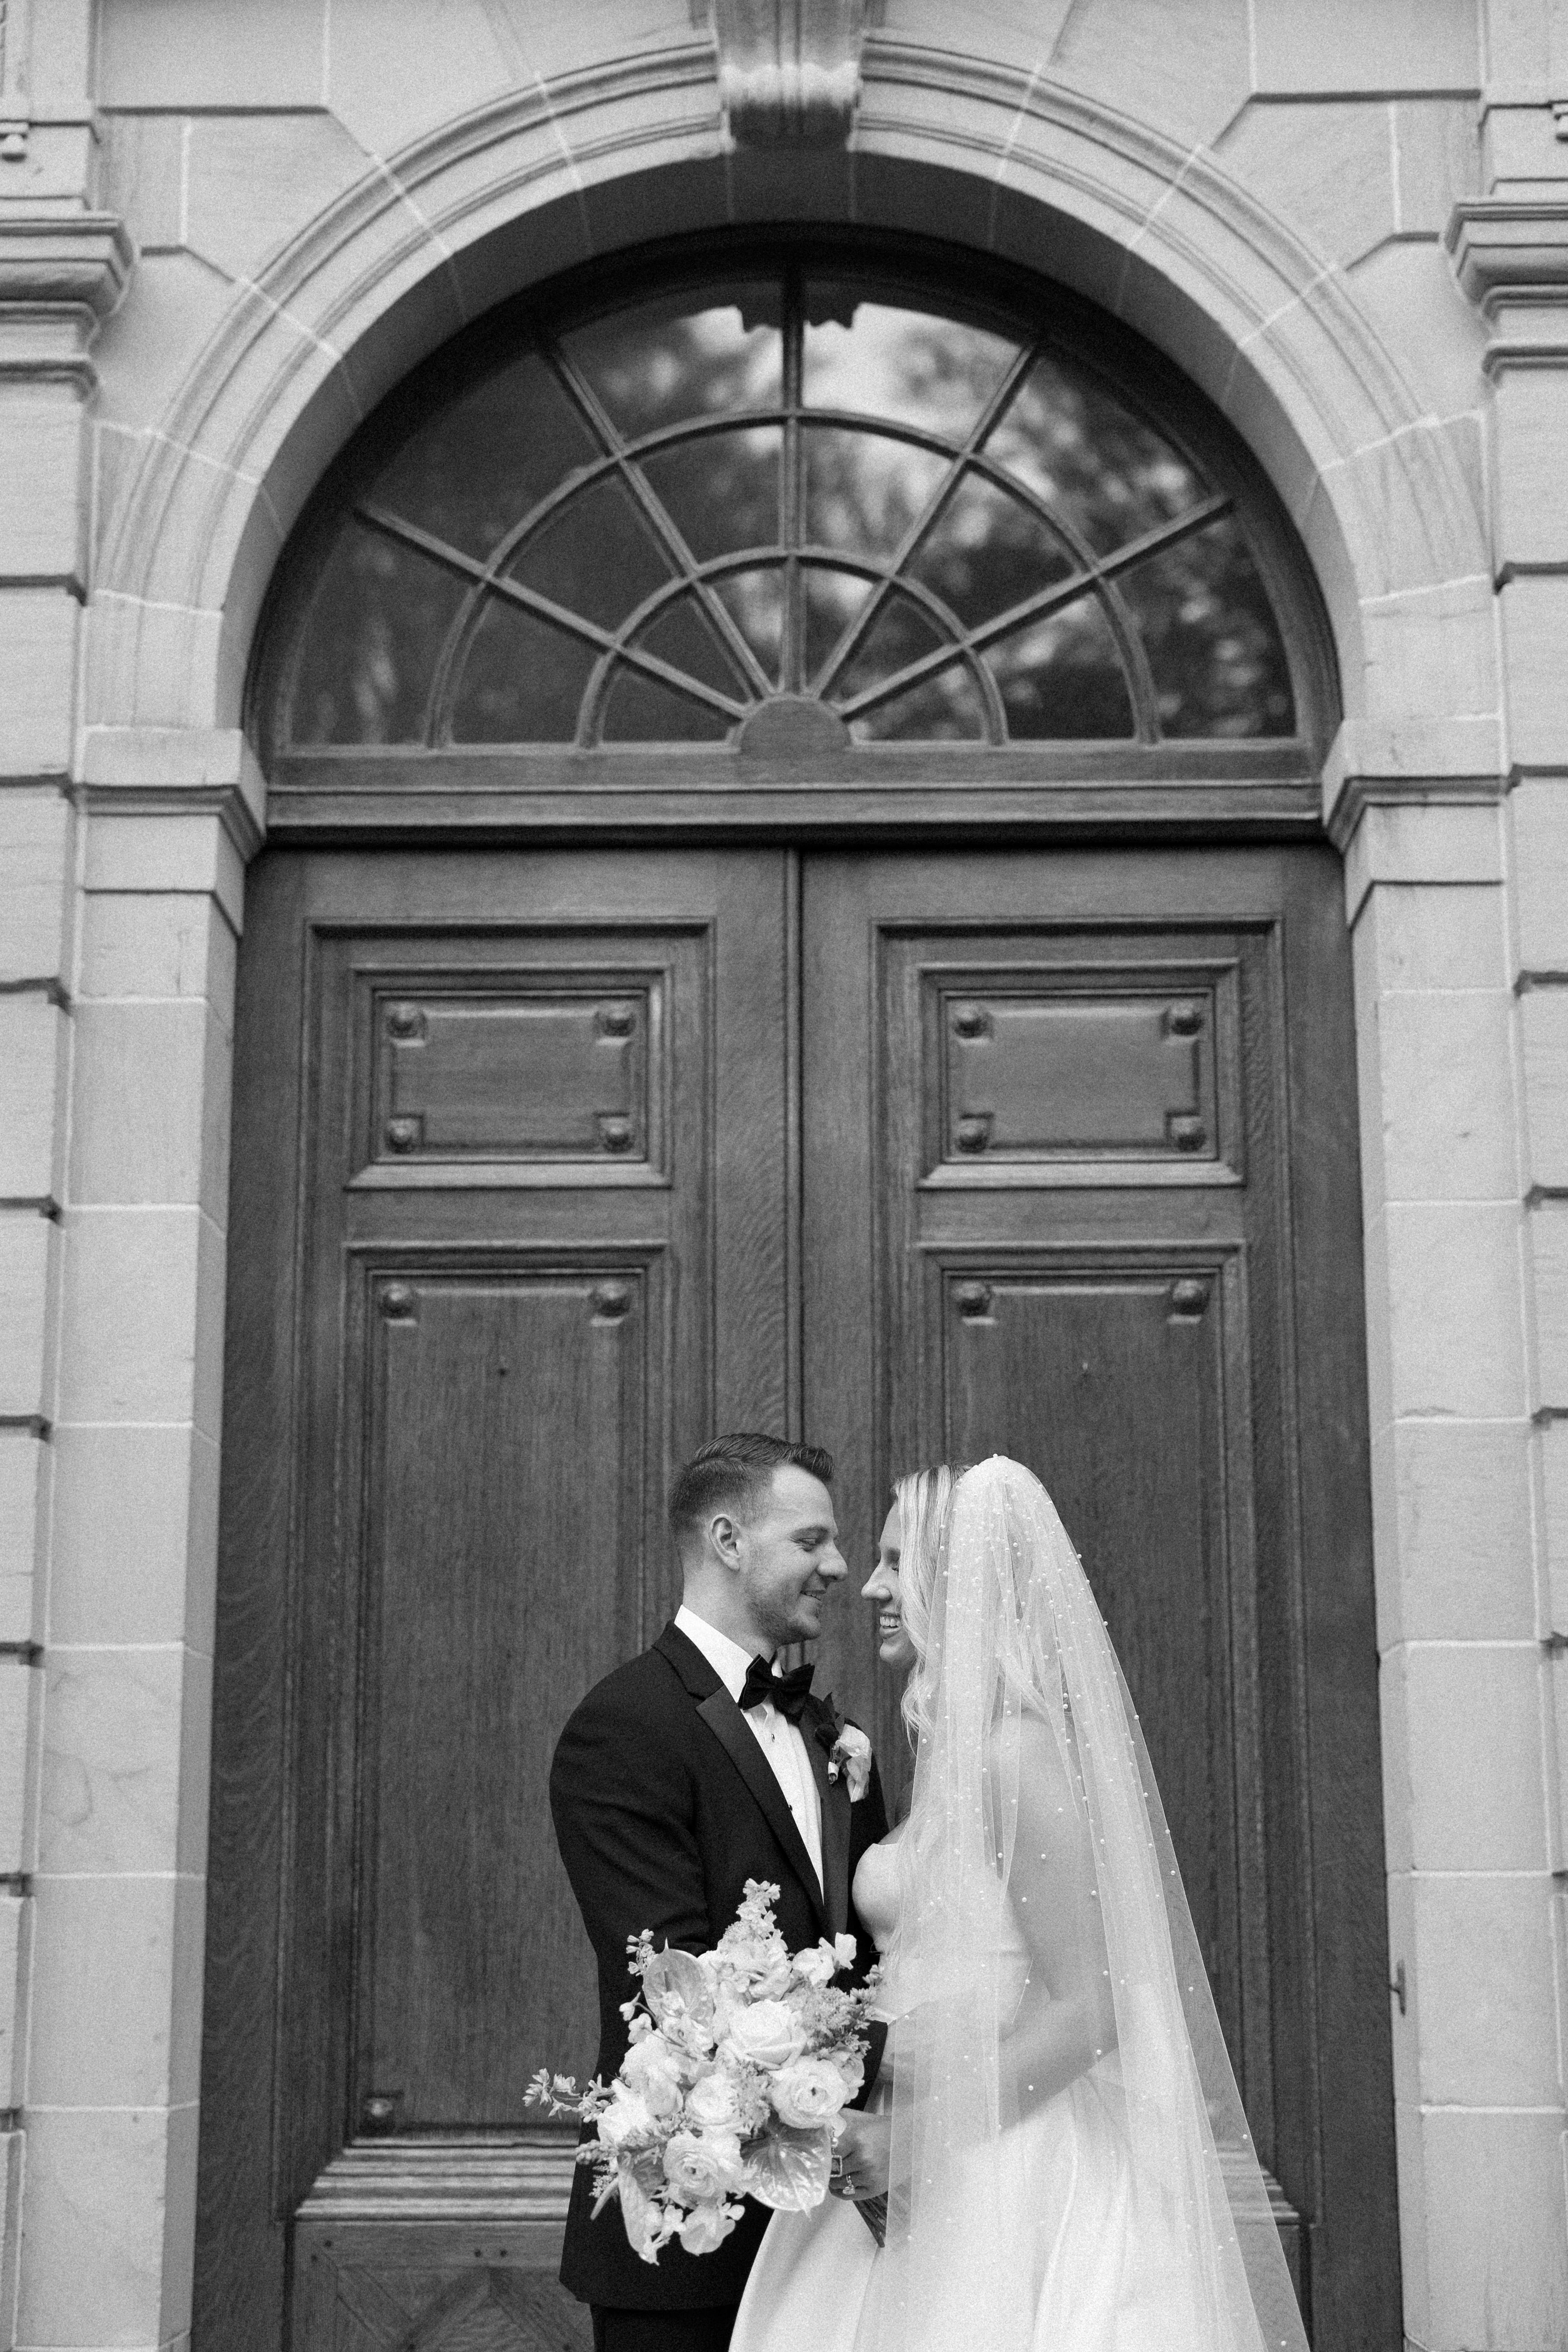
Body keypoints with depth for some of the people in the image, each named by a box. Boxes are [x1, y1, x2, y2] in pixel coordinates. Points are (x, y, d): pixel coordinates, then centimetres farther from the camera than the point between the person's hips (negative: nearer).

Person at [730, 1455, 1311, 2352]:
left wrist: (911, 2138, -17)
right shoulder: (956, 1750, 11)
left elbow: (1088, 2013, -19)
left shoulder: (1019, 1748, -15)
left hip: (1021, 2188, -8)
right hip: (947, 2190, 8)